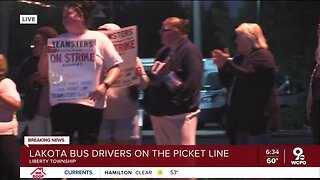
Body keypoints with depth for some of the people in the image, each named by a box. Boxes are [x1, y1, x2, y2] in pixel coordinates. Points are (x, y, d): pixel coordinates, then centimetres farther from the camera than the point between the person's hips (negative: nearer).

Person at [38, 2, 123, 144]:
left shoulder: (99, 38, 7)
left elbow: (115, 66, 4)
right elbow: (43, 73, 14)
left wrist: (104, 85, -14)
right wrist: (44, 55, -6)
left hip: (91, 103, -2)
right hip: (61, 103, 2)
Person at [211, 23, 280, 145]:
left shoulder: (262, 56, -10)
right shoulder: (240, 59, 19)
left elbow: (248, 75, -24)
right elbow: (229, 83, 18)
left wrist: (226, 63, -22)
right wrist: (221, 67, 1)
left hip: (258, 118, -10)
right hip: (242, 117, 10)